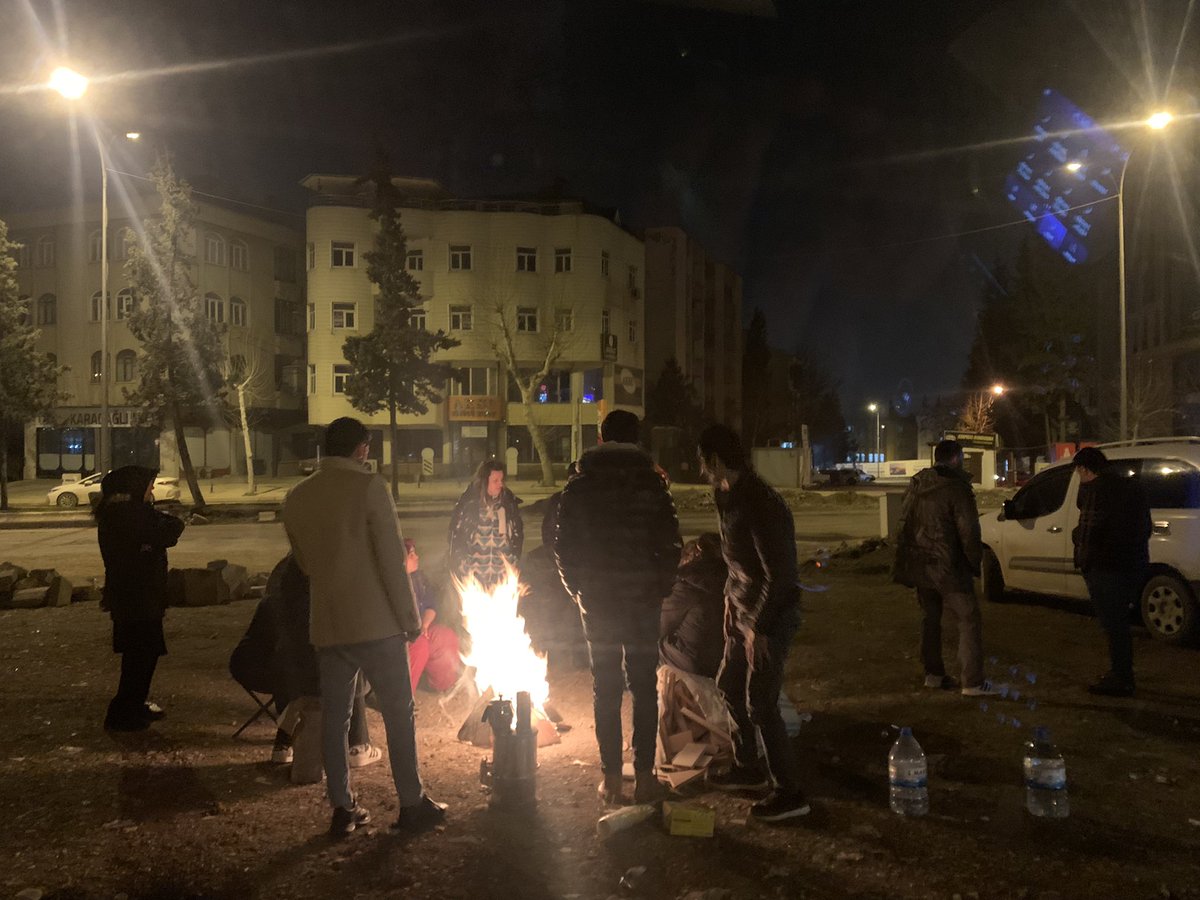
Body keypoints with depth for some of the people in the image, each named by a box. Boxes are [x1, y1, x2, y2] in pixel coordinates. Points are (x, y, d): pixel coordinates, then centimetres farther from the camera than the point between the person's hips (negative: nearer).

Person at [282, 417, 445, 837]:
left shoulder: (296, 498, 6)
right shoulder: (369, 487, -12)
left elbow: (304, 562, 16)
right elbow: (392, 559, -14)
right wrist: (410, 618, -8)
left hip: (326, 625, 6)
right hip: (376, 623, -5)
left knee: (334, 716, 12)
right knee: (398, 713, 6)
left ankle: (342, 807, 20)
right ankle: (412, 804, 14)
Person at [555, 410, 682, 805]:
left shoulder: (578, 489, 0)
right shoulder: (652, 485, -2)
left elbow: (563, 547, -1)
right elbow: (670, 545, -3)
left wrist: (578, 589, 11)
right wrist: (661, 587, 9)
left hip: (597, 600, 1)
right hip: (643, 598, 0)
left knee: (605, 689, 8)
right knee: (645, 687, 8)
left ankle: (611, 778, 12)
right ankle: (644, 776, 11)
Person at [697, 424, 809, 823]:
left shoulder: (761, 505, -24)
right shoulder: (729, 497, 6)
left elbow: (779, 575, -24)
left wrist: (757, 627, -19)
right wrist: (731, 602, 10)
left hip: (770, 618, -10)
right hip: (744, 613, 10)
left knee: (760, 704, -4)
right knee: (729, 687, 20)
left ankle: (789, 793, 9)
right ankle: (748, 767, 36)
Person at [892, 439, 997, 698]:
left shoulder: (915, 485, 8)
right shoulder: (957, 488, -14)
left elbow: (903, 527, 13)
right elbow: (969, 533, -15)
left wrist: (904, 563, 19)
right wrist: (976, 563, -3)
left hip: (920, 567, 7)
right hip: (948, 567, -7)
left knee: (930, 619, 19)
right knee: (969, 620, -1)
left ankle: (933, 673, 25)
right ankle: (973, 682, -3)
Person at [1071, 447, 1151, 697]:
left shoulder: (1092, 489, -15)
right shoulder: (1133, 486, 14)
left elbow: (1089, 529, -19)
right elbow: (1146, 527, 18)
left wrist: (1076, 535, 0)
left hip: (1105, 566, -9)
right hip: (1134, 563, 9)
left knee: (1113, 623, -2)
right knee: (1119, 621, 19)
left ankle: (1121, 680, 4)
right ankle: (1121, 673, 28)